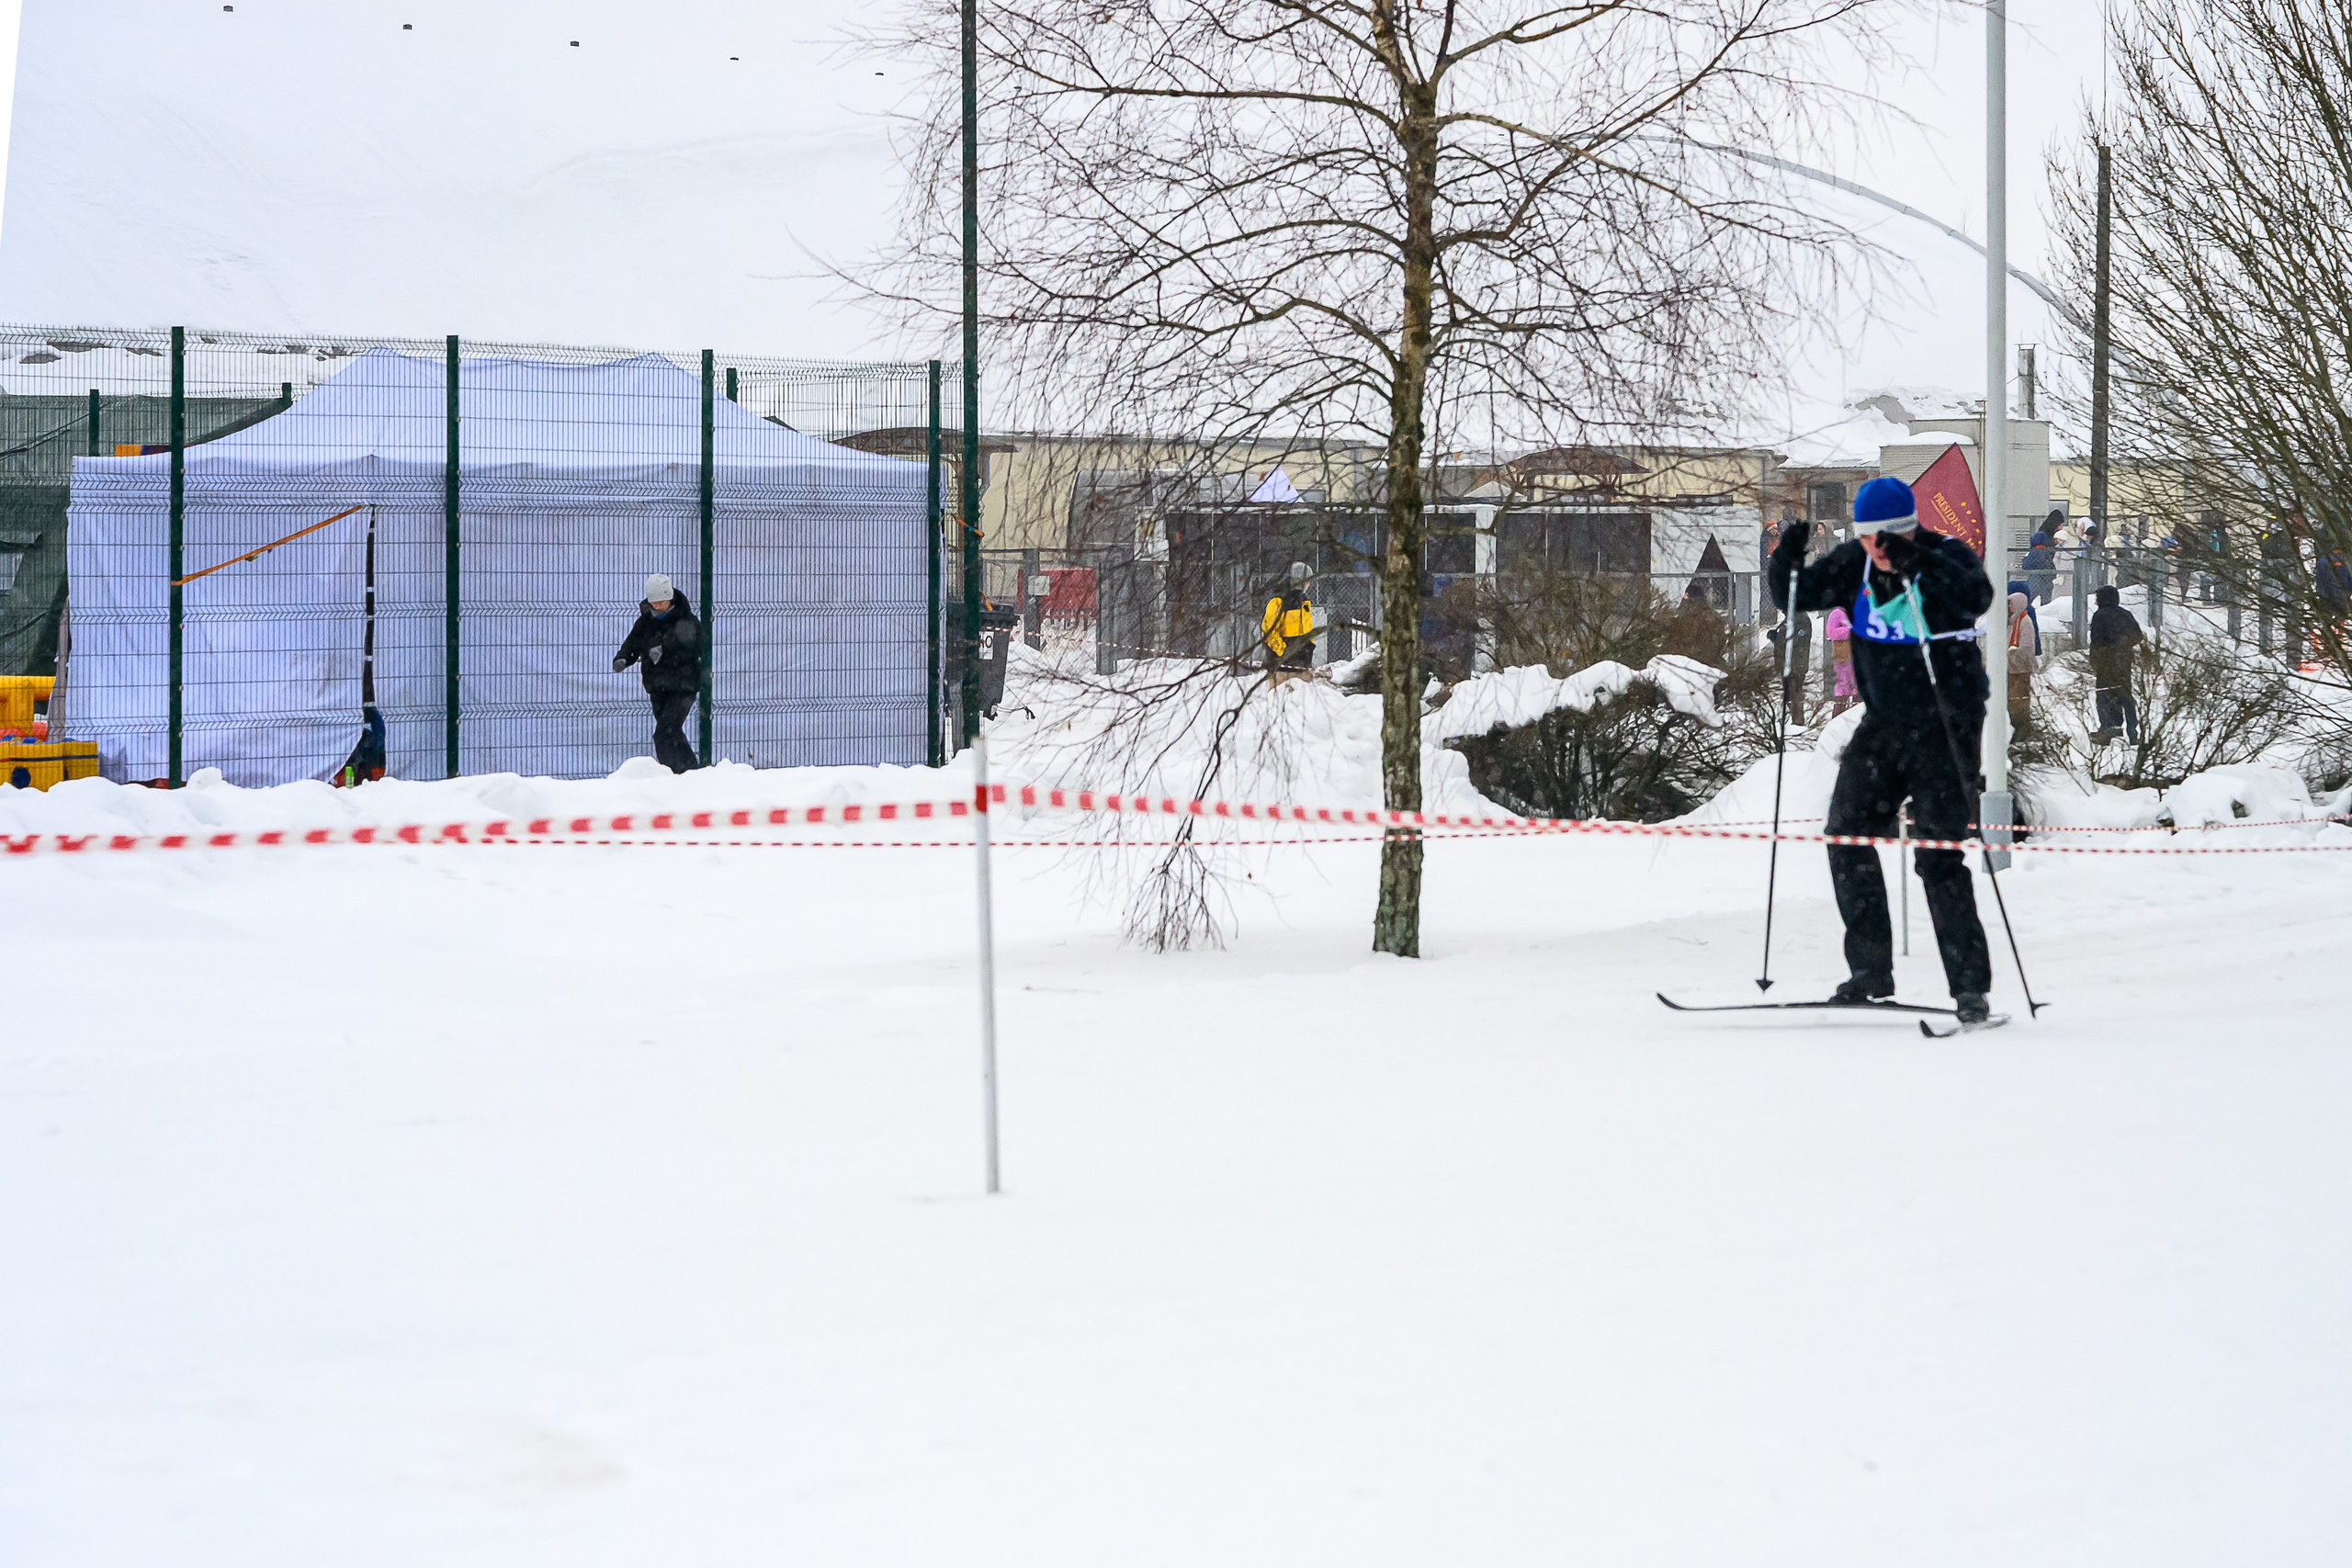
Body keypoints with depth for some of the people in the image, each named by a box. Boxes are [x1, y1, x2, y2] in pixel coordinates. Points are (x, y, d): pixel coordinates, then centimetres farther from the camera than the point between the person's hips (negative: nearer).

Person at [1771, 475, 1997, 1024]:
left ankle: (1971, 988, -6)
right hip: (1883, 724, 6)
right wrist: (1788, 562, -17)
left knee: (1939, 857, -11)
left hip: (1945, 726, -6)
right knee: (1848, 837, 1)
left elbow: (1976, 600, -34)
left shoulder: (1949, 559, -14)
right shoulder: (1855, 564, 0)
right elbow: (1795, 596, 4)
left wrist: (1917, 563, -45)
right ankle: (1870, 971, 12)